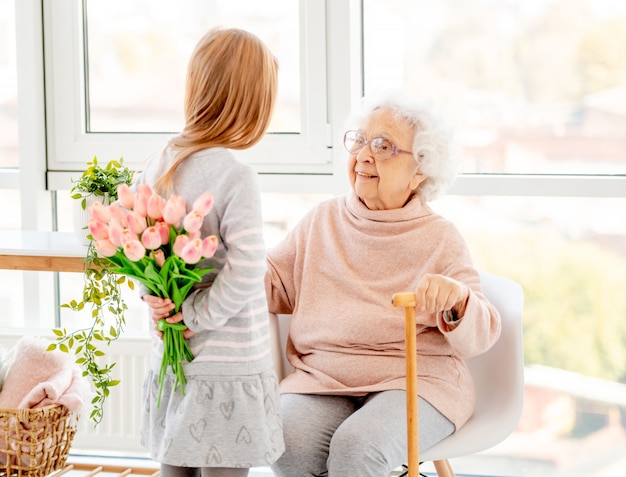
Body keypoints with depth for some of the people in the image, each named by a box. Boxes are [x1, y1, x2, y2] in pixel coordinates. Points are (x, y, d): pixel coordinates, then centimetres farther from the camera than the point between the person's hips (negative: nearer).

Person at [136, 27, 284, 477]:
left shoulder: (157, 165, 2)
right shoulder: (235, 175, -18)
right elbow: (246, 270, -23)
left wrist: (153, 296, 2)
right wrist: (198, 314, -11)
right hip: (229, 365, -7)